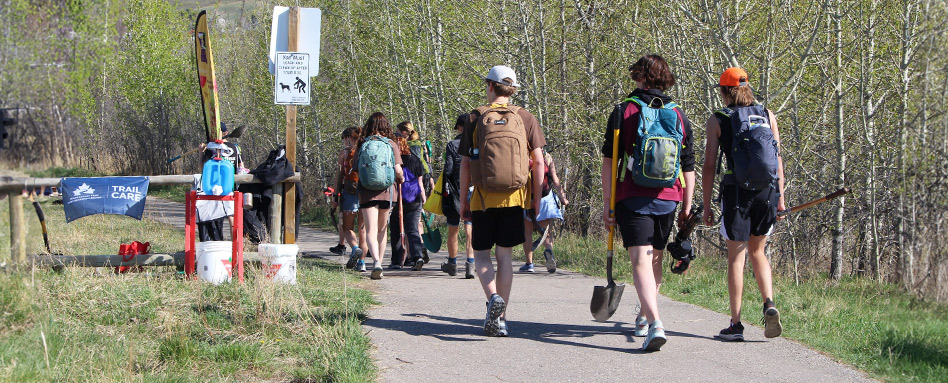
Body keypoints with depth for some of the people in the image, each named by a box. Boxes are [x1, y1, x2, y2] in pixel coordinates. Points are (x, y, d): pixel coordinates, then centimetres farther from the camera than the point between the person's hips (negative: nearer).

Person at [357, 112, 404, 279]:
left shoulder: (362, 145, 1)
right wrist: (400, 179, 16)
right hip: (386, 191, 1)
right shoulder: (391, 144, 0)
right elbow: (398, 170, -6)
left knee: (371, 230, -5)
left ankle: (376, 261, -26)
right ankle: (379, 262, 22)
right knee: (382, 229, 17)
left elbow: (356, 168, 1)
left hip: (366, 192, -1)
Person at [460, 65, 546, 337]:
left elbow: (465, 164, -1)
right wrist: (536, 196, 10)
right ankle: (500, 320, 4)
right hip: (515, 196, 2)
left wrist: (463, 200, 6)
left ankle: (493, 297, -19)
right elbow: (538, 161, 1)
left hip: (484, 198, -2)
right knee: (505, 256, 6)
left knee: (481, 254, 9)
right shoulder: (525, 118, 4)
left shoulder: (476, 118, 0)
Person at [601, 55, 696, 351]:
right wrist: (686, 208, 15)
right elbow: (689, 168, 9)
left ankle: (655, 323, -26)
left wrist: (607, 203, 0)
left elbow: (609, 161, -4)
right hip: (667, 201, 4)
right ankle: (644, 316, 34)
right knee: (654, 258, 20)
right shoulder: (679, 116, 8)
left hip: (632, 200, -4)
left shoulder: (624, 112, -2)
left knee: (641, 261, -9)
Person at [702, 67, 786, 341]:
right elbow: (778, 159, 7)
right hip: (768, 191, 3)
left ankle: (735, 324, 3)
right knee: (757, 251, 19)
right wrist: (780, 197, 11)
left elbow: (709, 166, -3)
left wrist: (706, 206, 1)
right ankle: (769, 304, -1)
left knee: (736, 257, 3)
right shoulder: (767, 115, 9)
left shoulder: (717, 120, 0)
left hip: (736, 192, -3)